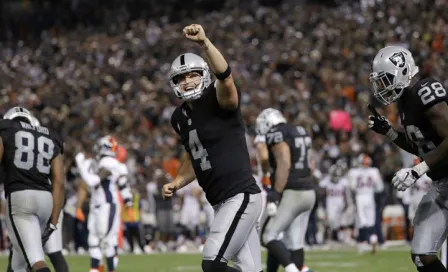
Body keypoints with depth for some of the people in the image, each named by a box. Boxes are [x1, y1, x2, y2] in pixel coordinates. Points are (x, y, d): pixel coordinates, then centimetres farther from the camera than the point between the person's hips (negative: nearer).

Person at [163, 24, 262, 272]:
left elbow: (225, 76, -34)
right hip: (221, 202, 8)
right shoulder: (180, 117, 12)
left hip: (241, 196, -8)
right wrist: (177, 183, 10)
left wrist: (204, 43, -46)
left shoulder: (218, 100, -10)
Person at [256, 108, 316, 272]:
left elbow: (284, 165, -20)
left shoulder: (276, 135, -10)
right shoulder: (301, 132, 17)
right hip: (309, 191, 9)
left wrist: (276, 192, -22)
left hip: (292, 193, -9)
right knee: (295, 242, 8)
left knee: (269, 236, -5)